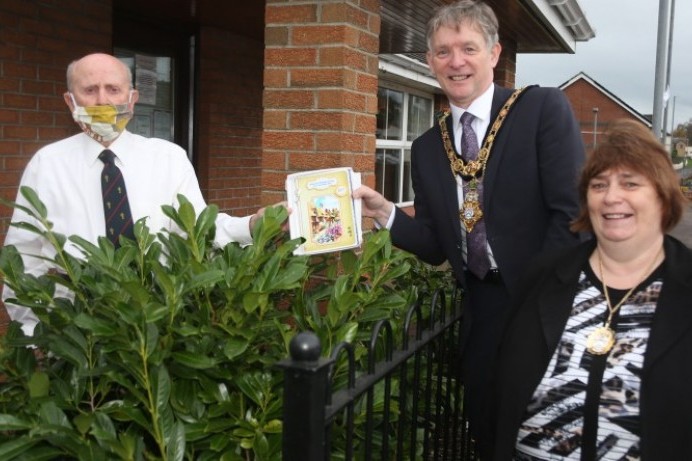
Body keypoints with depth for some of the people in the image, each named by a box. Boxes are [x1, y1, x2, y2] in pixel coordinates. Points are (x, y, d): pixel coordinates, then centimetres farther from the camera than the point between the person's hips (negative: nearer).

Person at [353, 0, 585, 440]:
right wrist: (386, 213, -10)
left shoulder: (544, 108, -8)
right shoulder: (427, 148, 6)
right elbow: (437, 246, 6)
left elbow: (573, 211, -14)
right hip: (480, 312, 5)